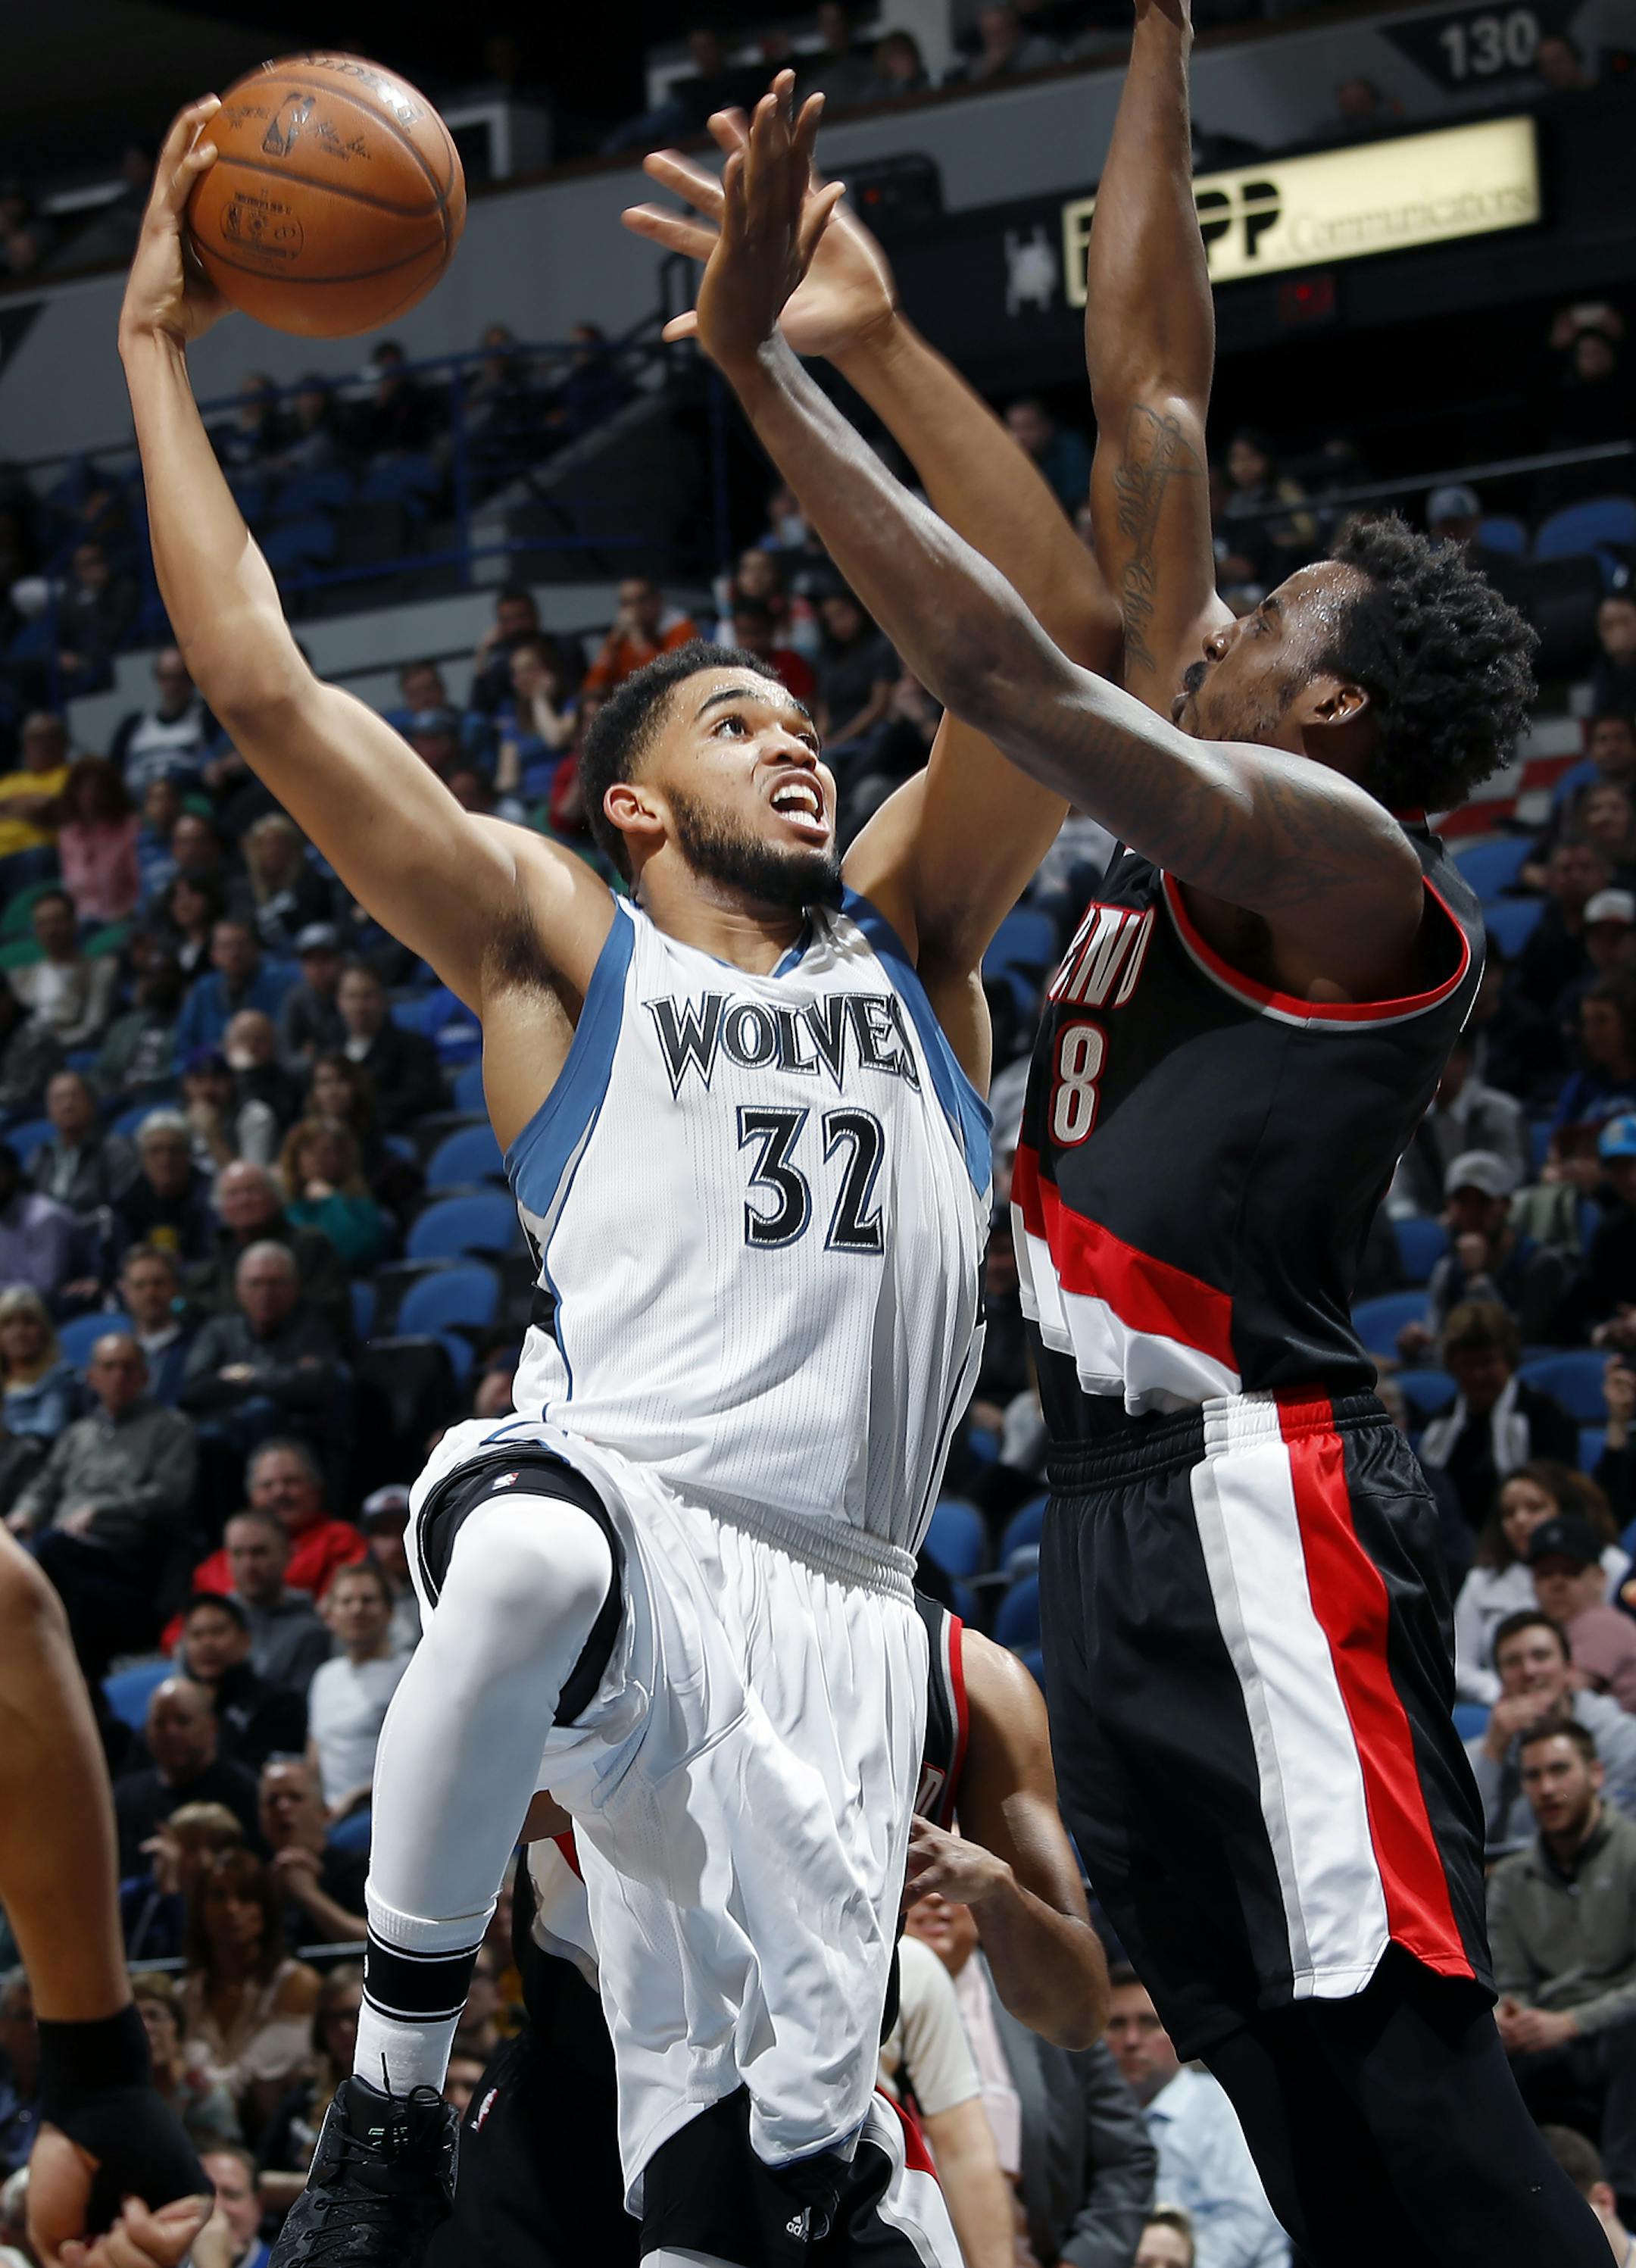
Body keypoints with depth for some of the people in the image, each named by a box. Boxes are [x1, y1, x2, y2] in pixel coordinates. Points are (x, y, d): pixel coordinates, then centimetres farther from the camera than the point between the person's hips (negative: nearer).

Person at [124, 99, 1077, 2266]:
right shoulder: (562, 945, 10)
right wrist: (160, 343, 6)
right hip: (611, 1517, -4)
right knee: (532, 1544, -40)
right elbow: (260, 682, 3)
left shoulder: (909, 945, 19)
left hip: (835, 1621, 4)